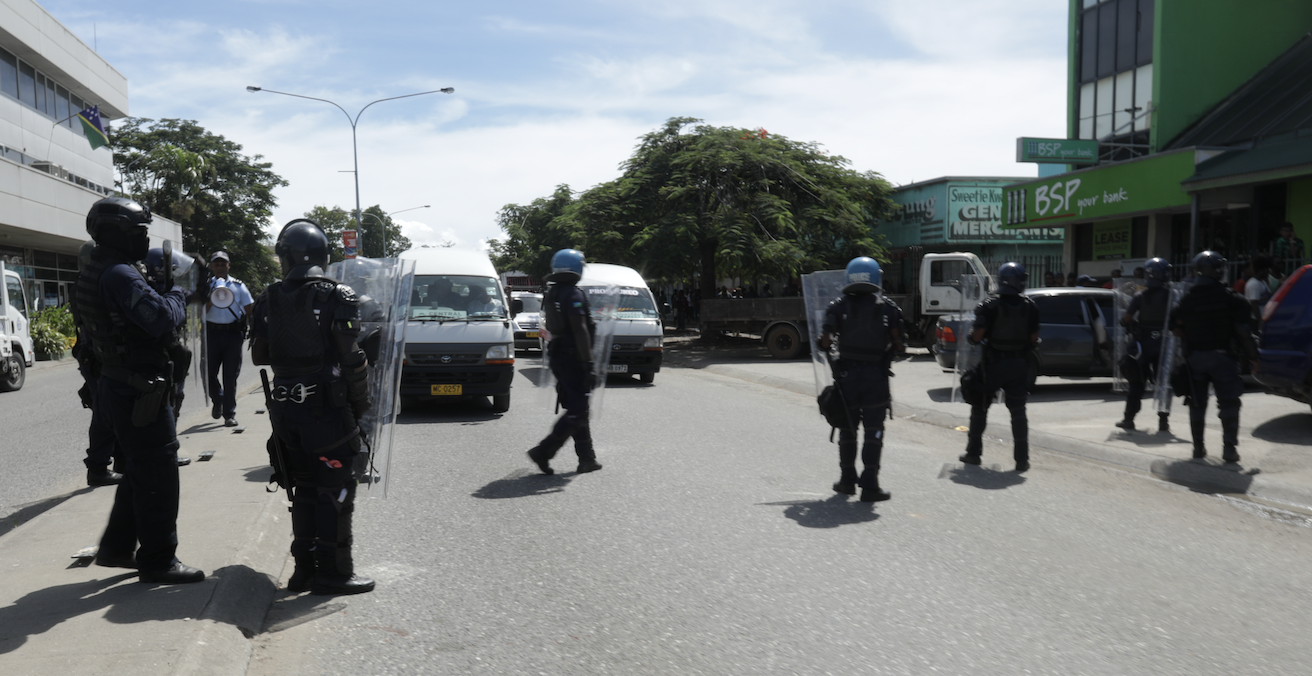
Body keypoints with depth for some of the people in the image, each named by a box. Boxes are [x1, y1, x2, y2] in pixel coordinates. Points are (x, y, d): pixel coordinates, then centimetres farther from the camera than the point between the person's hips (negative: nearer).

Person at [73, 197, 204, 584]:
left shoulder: (95, 272, 14)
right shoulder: (119, 274, -19)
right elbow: (162, 319, -28)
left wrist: (168, 298, 5)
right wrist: (178, 295, -10)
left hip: (117, 387, 11)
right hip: (139, 391, -11)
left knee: (139, 473, 22)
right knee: (158, 478, -1)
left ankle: (116, 548, 32)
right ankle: (158, 561, 7)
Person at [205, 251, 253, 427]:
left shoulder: (238, 286, 7)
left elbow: (249, 310, 8)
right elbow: (203, 311, -2)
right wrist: (213, 297, -15)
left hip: (233, 333, -1)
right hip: (212, 332, 1)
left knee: (231, 376, -1)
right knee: (210, 371, 1)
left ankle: (229, 414, 6)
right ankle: (217, 400, 31)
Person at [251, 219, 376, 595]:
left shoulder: (270, 300, 5)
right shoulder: (338, 297, -11)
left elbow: (258, 355, 8)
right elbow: (351, 358, -13)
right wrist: (362, 403, -4)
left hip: (286, 409, 6)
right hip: (326, 409, -5)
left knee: (305, 489, 15)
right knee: (335, 489, 2)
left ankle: (304, 567, 21)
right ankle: (332, 572, 4)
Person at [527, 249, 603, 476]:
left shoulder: (551, 294, 14)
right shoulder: (574, 295, -14)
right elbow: (580, 331, -21)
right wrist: (589, 364, -21)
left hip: (558, 356, 10)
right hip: (573, 357, -9)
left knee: (576, 408, 13)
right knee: (577, 411, -6)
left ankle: (587, 459, 17)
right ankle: (543, 451, -12)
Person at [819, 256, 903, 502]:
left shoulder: (839, 306, -2)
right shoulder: (888, 308, -2)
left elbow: (825, 343, -7)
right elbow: (898, 345, -3)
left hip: (846, 374, 1)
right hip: (876, 374, -1)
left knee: (847, 429, 14)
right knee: (873, 431, 4)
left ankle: (847, 479, 22)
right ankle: (869, 485, 2)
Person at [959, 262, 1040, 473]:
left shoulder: (990, 306, -12)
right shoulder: (1030, 307, -2)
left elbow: (977, 336, -16)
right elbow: (1033, 339, 0)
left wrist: (969, 337, 5)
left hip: (993, 364, -2)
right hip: (1019, 364, 3)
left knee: (980, 408, 11)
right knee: (1018, 411, 8)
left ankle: (973, 453, 17)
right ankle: (1022, 459, 7)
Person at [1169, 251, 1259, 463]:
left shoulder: (1187, 299, 1)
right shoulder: (1230, 297, -7)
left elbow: (1176, 327, -2)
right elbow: (1242, 331, -8)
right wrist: (1253, 356, -2)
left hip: (1195, 357, 3)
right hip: (1221, 356, -3)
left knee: (1197, 404, 12)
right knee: (1228, 403, 2)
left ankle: (1198, 447, 15)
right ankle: (1229, 446, -5)